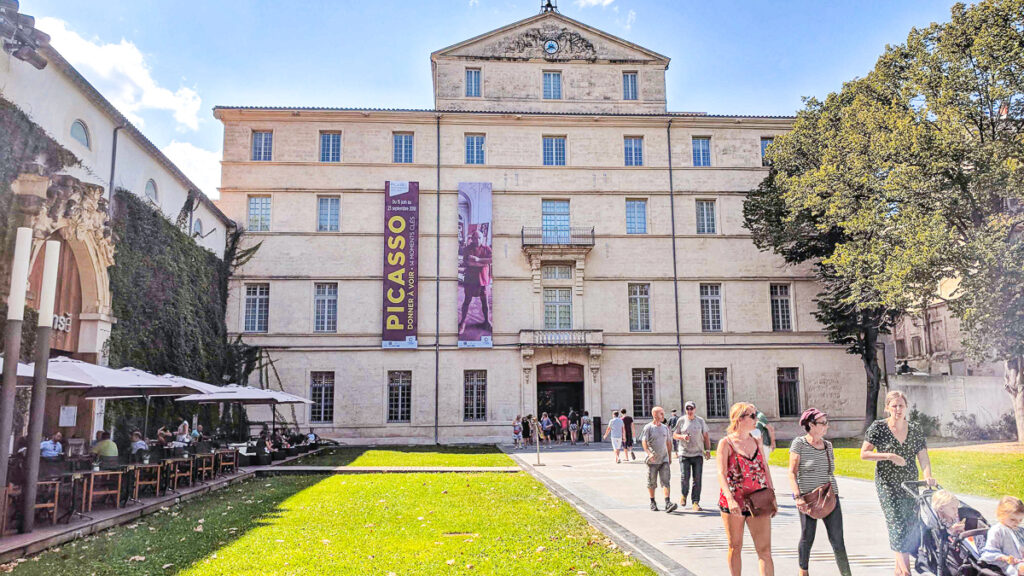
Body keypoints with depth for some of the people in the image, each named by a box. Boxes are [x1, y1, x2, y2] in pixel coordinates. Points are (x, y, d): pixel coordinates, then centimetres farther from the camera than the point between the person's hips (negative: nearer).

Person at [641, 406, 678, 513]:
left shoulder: (665, 428, 10)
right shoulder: (648, 428, -5)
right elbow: (644, 442, -12)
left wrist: (670, 457, 18)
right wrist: (649, 453, -28)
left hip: (664, 460, 3)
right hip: (652, 460, -3)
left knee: (666, 481, -8)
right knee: (651, 483, 8)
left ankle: (668, 503, -13)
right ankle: (652, 503, 23)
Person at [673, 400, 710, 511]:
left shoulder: (700, 421, 8)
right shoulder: (681, 420, 4)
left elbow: (706, 436, 13)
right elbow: (674, 435, 8)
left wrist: (708, 450, 4)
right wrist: (682, 436, -12)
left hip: (698, 454, 1)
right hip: (684, 453, -1)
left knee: (697, 479, -3)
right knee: (685, 477, -7)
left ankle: (695, 503, 4)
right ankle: (684, 495, 22)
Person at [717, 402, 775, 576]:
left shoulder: (756, 442, 10)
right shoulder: (726, 443, -6)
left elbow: (766, 470, 15)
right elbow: (721, 473, -14)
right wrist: (730, 499, -27)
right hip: (733, 503, -4)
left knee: (765, 550, -3)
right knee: (735, 547, 11)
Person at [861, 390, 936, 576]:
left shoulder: (915, 429, 7)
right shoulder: (878, 427, -4)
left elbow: (923, 456, 2)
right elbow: (864, 454, -6)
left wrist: (927, 476, -14)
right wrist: (889, 456, -16)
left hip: (910, 484, 4)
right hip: (887, 484, -4)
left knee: (911, 524, 6)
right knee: (897, 524, -13)